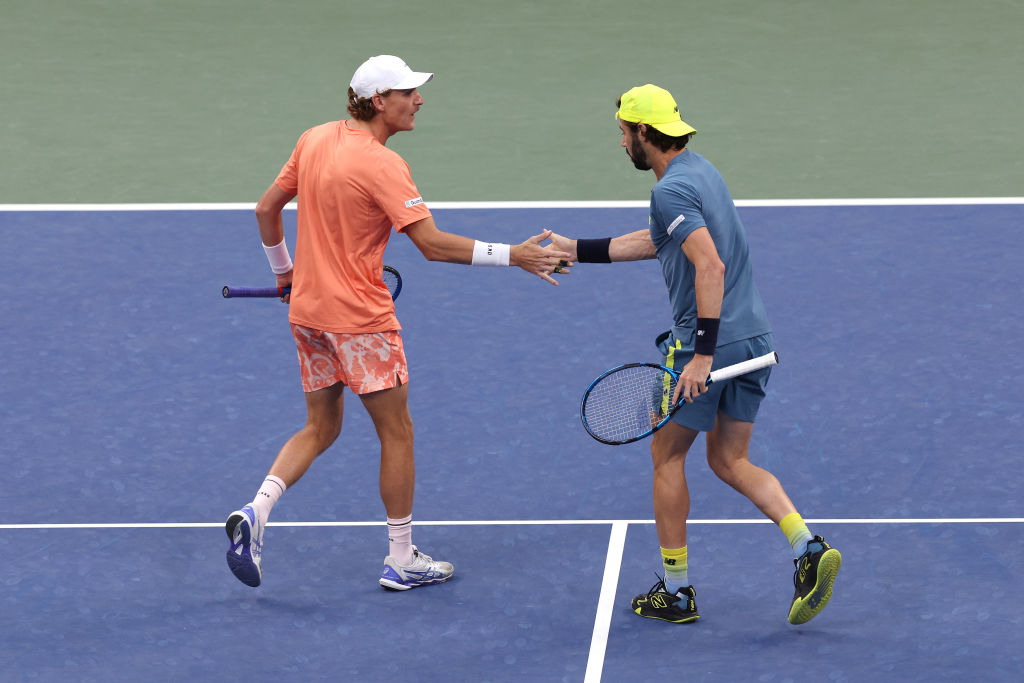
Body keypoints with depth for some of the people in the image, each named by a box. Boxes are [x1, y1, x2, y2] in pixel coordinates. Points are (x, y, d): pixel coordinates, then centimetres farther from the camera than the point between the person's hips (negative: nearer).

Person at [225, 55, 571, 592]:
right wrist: (512, 256, -22)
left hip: (307, 311, 7)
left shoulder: (314, 140, 4)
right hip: (360, 319, -7)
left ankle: (255, 511, -3)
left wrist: (283, 269, 27)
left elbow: (266, 209, 13)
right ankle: (401, 561, 14)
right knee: (396, 433, 6)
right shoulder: (382, 165, -19)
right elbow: (433, 245, -24)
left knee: (320, 429, 18)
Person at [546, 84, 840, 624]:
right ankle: (807, 547, -7)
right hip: (755, 336, 9)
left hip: (710, 339, -9)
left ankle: (675, 591, 15)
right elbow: (653, 242, 27)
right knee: (729, 460, 15)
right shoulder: (700, 171, 15)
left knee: (666, 454, 9)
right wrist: (574, 249, 31)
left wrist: (703, 354, -27)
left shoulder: (671, 190, -16)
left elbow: (711, 266, -27)